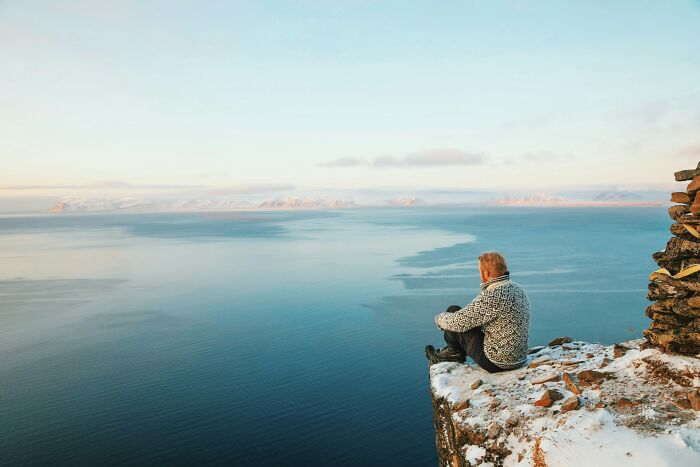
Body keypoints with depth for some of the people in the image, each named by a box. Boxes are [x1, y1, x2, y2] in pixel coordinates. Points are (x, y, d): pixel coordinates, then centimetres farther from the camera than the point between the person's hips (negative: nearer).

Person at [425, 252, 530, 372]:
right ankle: (451, 353, 34)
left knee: (453, 312, 1)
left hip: (496, 363, -9)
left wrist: (439, 318, 1)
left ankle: (455, 352, 25)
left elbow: (459, 322, -19)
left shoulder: (491, 297, -26)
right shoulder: (518, 289, 2)